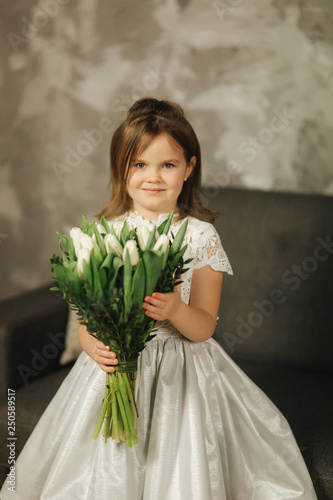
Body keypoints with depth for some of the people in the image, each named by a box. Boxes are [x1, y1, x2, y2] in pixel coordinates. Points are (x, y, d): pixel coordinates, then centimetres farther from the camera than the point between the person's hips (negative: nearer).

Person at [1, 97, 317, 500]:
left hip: (182, 373, -1)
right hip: (115, 365, 1)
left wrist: (175, 310, -27)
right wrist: (93, 345, -20)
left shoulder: (201, 236, -5)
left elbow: (204, 327, -6)